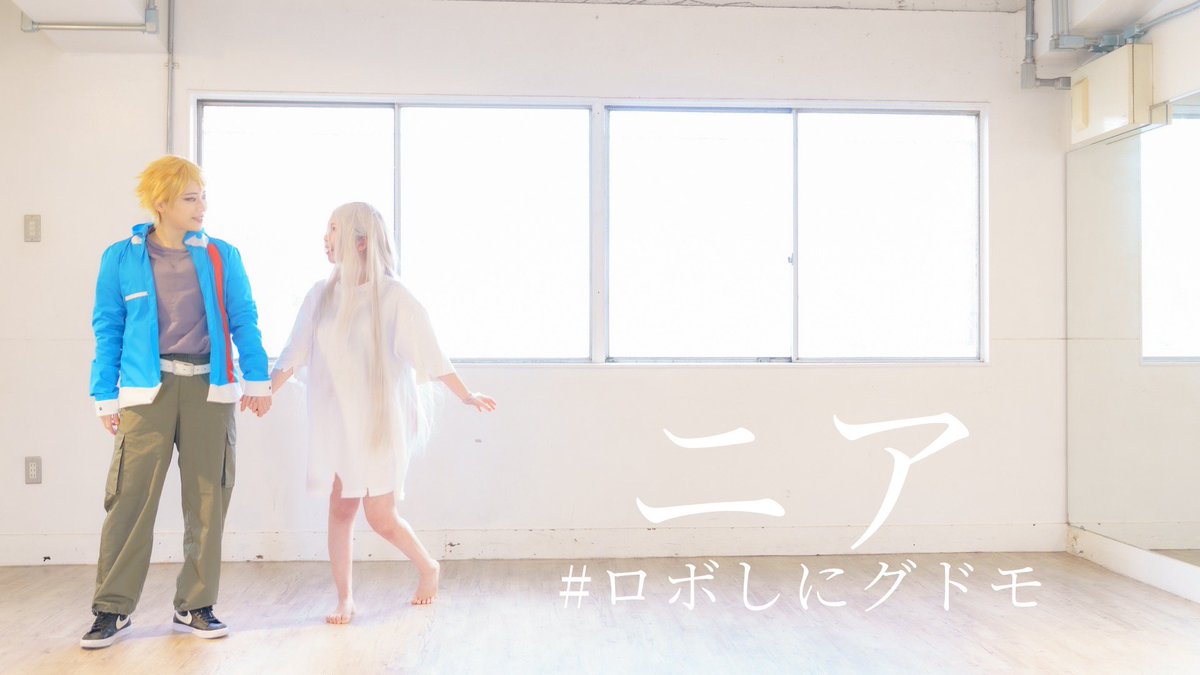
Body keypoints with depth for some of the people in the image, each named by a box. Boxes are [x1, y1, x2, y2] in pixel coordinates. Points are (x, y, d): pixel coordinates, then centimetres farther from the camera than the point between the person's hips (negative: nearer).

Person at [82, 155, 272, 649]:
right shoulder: (121, 258, 5)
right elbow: (108, 330, 6)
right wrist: (106, 396, 3)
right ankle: (113, 609, 7)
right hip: (148, 388, -1)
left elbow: (244, 321, 7)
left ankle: (194, 606, 16)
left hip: (209, 387, 2)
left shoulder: (221, 256, 8)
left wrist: (257, 380, -1)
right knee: (130, 497, -5)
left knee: (208, 499, 4)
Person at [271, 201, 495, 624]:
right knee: (340, 509, 4)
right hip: (335, 422, 4)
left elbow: (429, 354, -6)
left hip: (378, 422, -4)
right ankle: (344, 598, 17)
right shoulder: (321, 296, 5)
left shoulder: (392, 296, -7)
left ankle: (428, 567, 26)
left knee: (380, 517, -1)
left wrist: (466, 396, -7)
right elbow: (292, 356, 9)